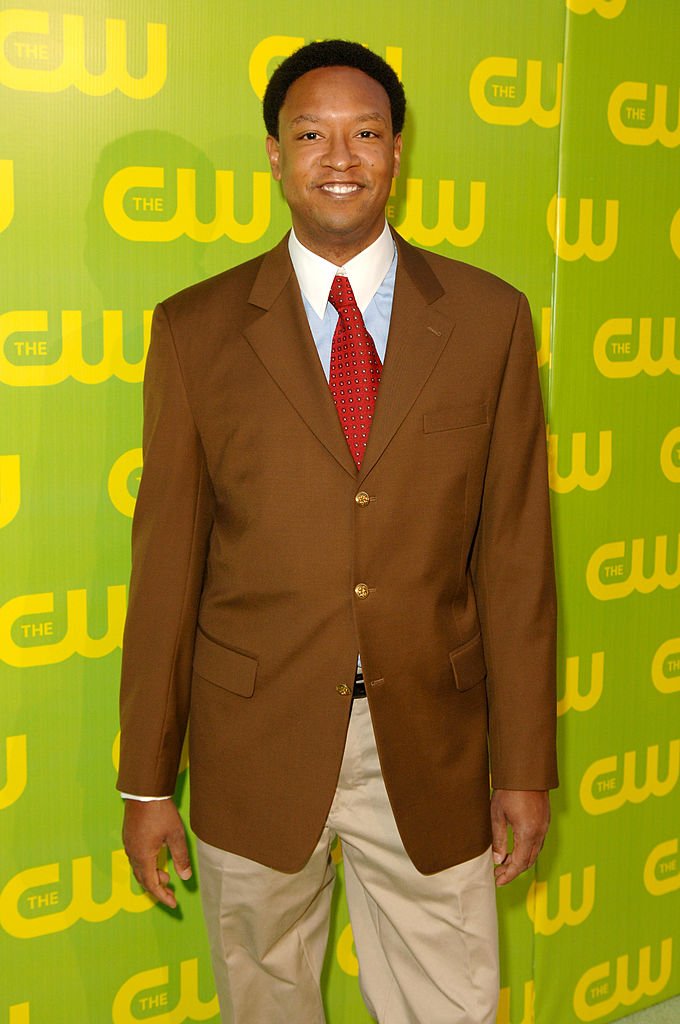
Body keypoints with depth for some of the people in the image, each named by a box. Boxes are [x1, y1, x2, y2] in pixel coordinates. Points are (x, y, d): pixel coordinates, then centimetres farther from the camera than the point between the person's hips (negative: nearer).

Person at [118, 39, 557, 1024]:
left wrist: (525, 766, 1)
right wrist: (147, 780, 1)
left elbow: (515, 549, 0)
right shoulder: (195, 329, -2)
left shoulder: (490, 317, 0)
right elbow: (167, 560, -1)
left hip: (430, 740, 1)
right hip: (256, 745, 0)